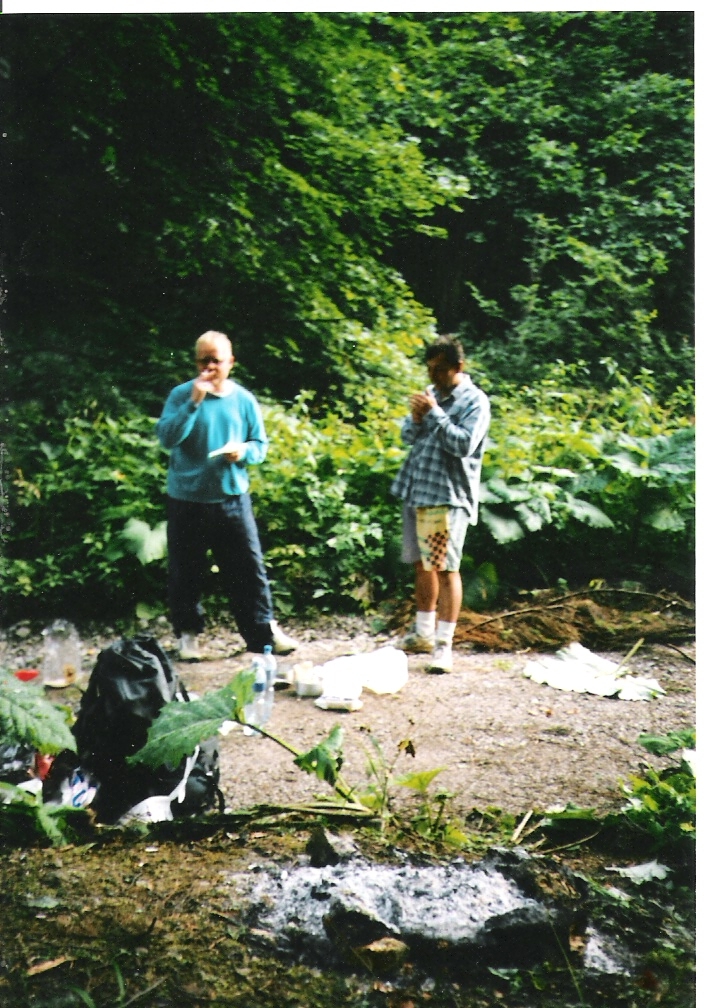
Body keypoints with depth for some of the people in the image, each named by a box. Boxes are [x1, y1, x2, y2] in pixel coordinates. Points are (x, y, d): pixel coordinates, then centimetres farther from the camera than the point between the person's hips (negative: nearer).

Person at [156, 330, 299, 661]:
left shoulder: (243, 399, 5)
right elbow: (167, 437, -14)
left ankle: (264, 630, 14)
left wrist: (244, 451, -12)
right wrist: (194, 402, -21)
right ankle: (187, 633, 21)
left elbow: (261, 444, 10)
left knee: (248, 568, 4)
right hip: (187, 499, -1)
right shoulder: (181, 395, -2)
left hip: (232, 498, 2)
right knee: (185, 571, 7)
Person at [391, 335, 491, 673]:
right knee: (423, 565, 16)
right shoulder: (431, 393, 13)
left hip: (448, 497, -7)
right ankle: (424, 634, 29)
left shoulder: (475, 401, -8)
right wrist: (415, 418, -7)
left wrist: (434, 414, -21)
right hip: (417, 492, 8)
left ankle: (444, 645, -5)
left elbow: (464, 444, -20)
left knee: (446, 568, -8)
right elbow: (408, 436, 14)